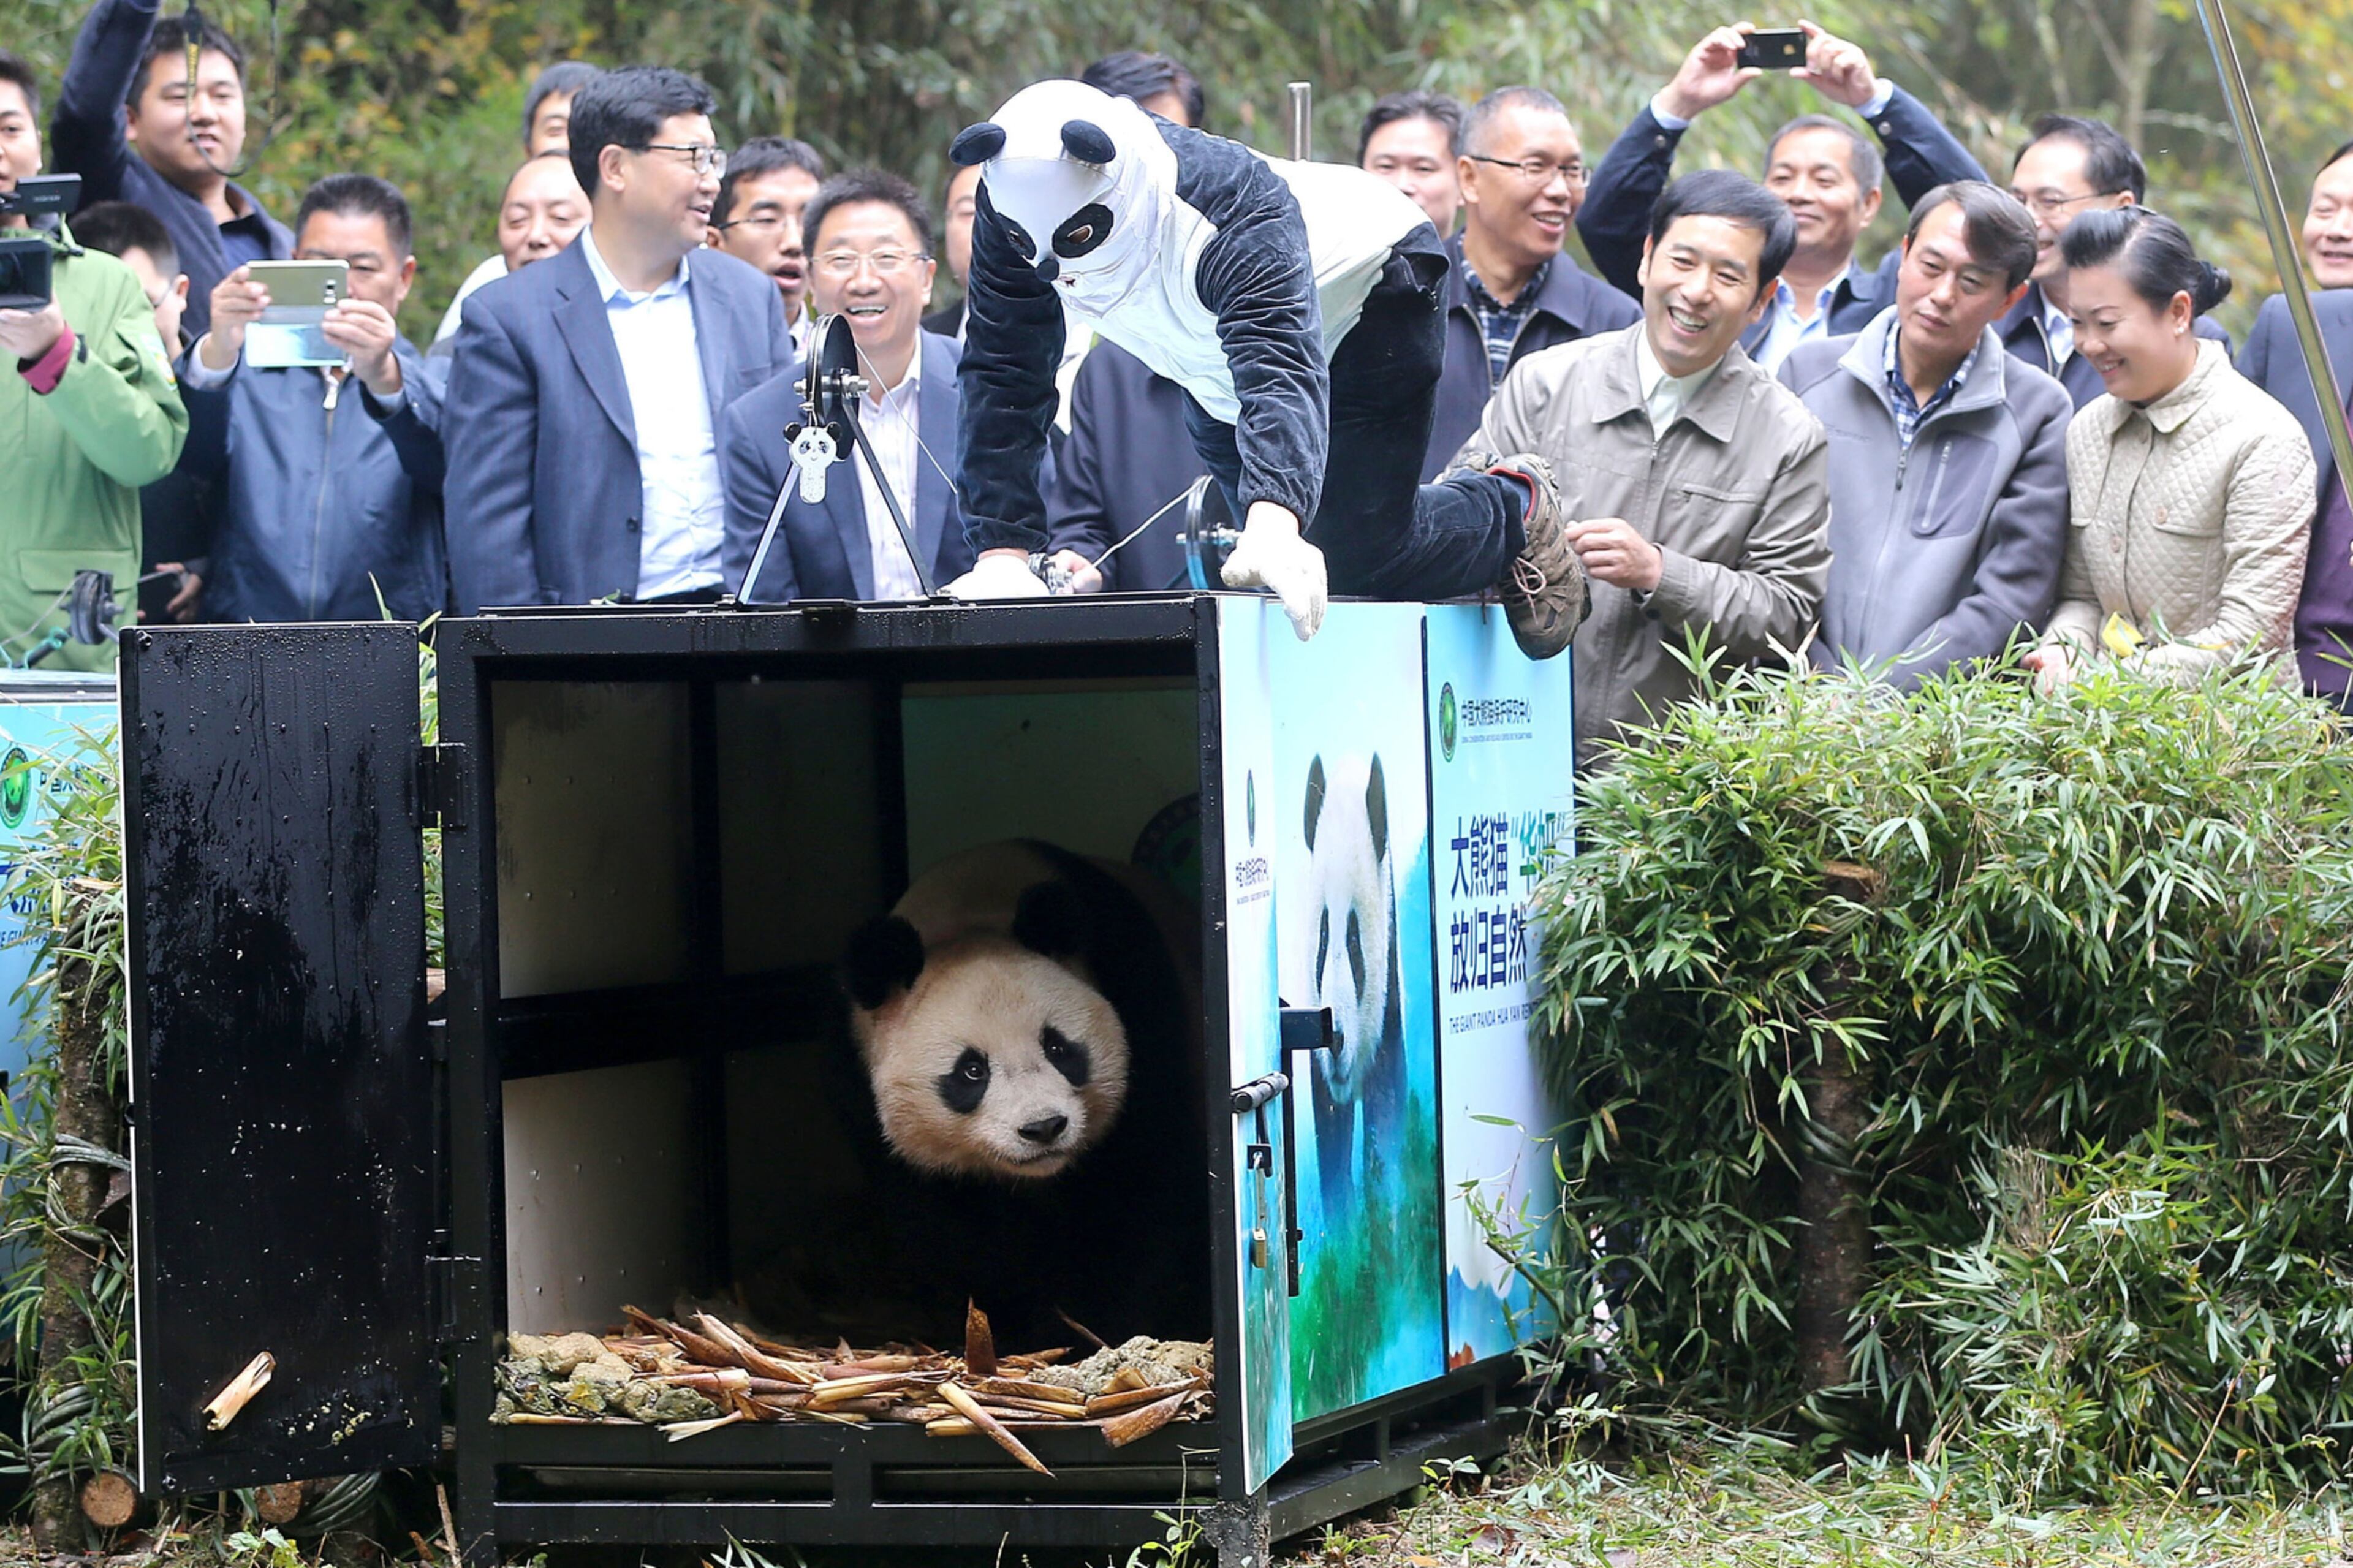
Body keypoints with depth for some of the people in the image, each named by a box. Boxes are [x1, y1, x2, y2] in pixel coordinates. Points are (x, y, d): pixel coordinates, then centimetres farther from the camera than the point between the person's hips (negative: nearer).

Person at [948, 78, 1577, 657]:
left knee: (1357, 553, -14)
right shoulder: (1015, 211, -29)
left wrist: (1273, 527, -75)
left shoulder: (1236, 212, -44)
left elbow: (1282, 368, -58)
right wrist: (1002, 552, -35)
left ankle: (1514, 509, 15)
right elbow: (1004, 381, -25)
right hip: (1216, 363, 6)